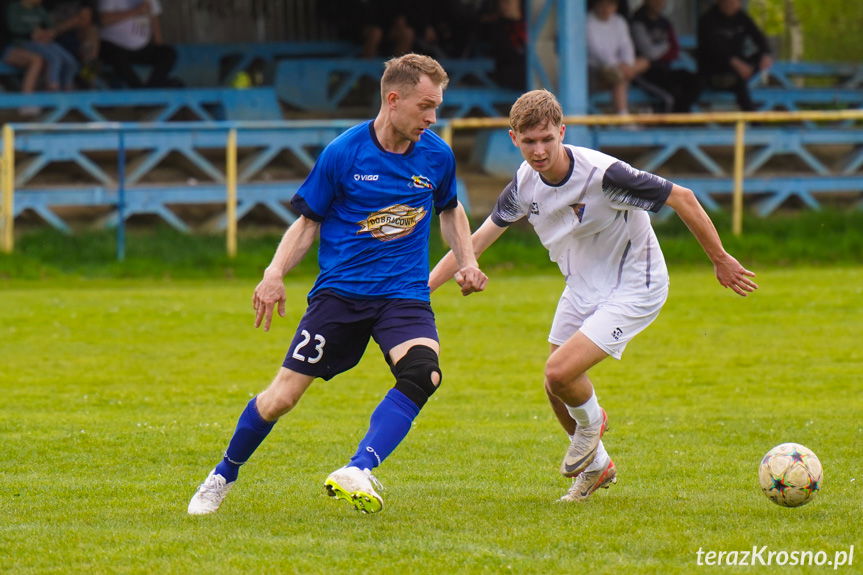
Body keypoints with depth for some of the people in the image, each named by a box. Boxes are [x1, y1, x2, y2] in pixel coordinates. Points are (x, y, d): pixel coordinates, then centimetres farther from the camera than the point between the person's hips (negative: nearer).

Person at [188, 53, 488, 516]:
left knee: (422, 373, -30)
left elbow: (450, 209, 24)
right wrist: (275, 275, -11)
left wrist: (466, 262, 9)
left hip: (405, 293, 2)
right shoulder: (343, 153, -8)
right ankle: (223, 476, 20)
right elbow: (308, 221, 3)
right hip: (339, 290, -2)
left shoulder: (437, 156, 2)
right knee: (282, 396, -5)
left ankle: (357, 473, -34)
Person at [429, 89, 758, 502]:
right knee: (556, 391, 11)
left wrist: (720, 260, -11)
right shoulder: (526, 182, -9)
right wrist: (422, 287, -5)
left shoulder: (601, 174, -29)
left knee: (560, 372, -21)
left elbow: (681, 198, -20)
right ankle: (596, 466, 38)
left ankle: (591, 421, 14)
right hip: (582, 289, 7)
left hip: (634, 288, -7)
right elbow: (478, 239, 2)